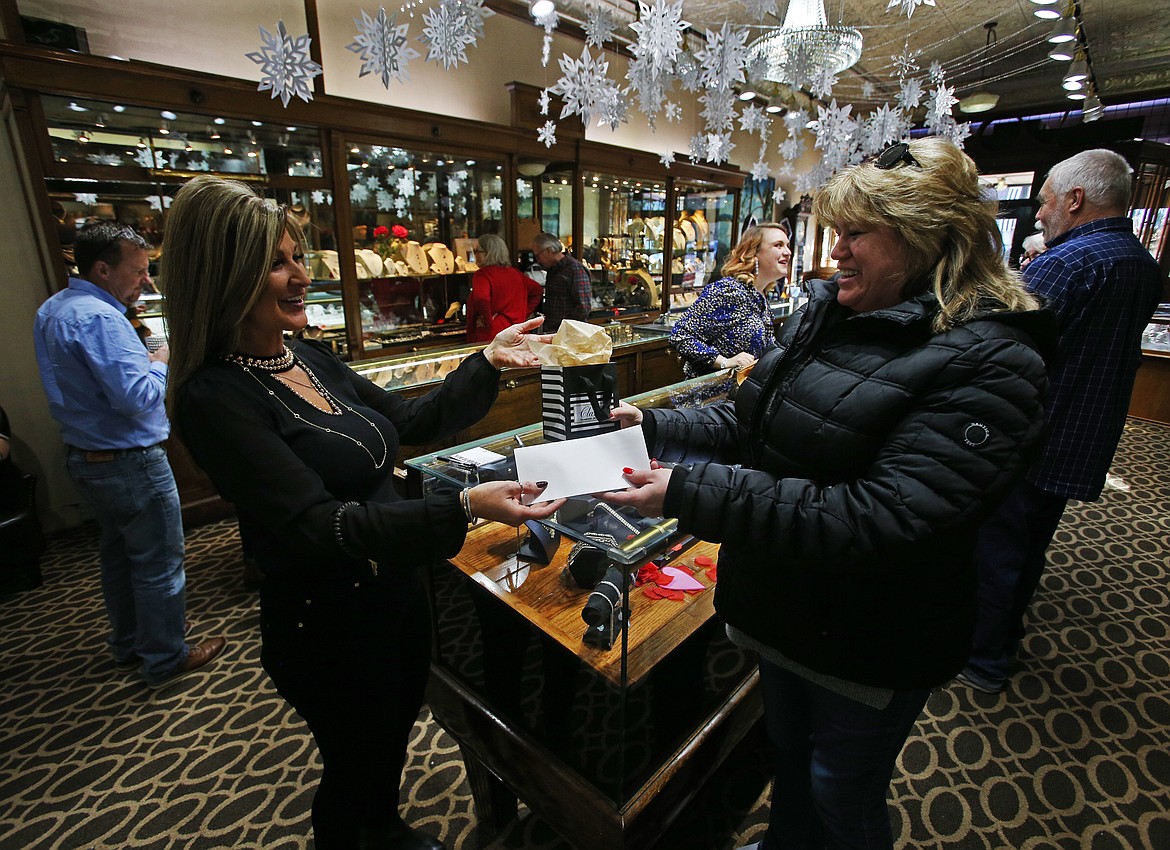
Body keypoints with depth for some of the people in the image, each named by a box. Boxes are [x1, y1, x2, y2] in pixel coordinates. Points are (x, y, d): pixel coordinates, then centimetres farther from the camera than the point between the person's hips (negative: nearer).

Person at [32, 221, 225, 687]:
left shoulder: (52, 310, 10)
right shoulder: (98, 317, -24)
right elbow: (138, 397, -30)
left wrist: (144, 359, 9)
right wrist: (160, 362, -12)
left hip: (86, 455, 11)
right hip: (129, 463, -10)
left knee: (119, 554, 23)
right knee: (159, 564, 4)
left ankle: (129, 644, 38)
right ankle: (165, 658, 18)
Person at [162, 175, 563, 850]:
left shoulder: (311, 357, 1)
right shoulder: (214, 397, -23)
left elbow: (410, 421, 6)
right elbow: (318, 525, -31)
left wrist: (488, 363, -4)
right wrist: (465, 508, -41)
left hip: (398, 584, 8)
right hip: (327, 621, -8)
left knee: (398, 727, 30)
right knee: (354, 765, 19)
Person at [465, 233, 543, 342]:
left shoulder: (482, 274, -10)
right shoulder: (514, 273, 11)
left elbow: (481, 299, -29)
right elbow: (536, 289, 20)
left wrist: (487, 322, -15)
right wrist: (523, 314, 15)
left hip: (490, 335, -7)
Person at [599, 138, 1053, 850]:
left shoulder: (989, 364, -23)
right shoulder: (827, 312, -2)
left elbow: (875, 523, -33)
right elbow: (753, 422, 5)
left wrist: (691, 494, -37)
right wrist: (652, 426, -6)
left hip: (869, 641, -6)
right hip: (782, 604, 7)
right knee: (788, 751, 31)